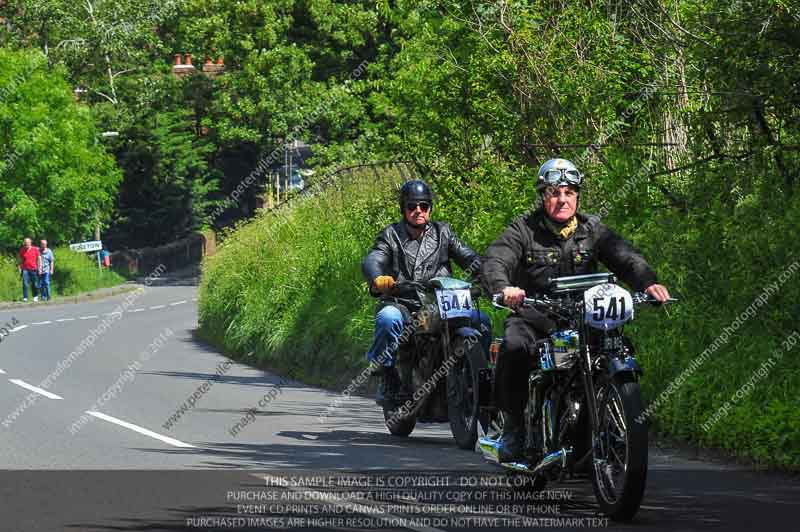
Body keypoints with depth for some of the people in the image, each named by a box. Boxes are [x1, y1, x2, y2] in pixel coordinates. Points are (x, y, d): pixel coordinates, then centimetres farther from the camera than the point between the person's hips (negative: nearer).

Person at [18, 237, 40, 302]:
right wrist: (20, 268, 4)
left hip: (34, 269, 0)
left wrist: (39, 268, -1)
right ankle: (25, 297, -5)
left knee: (35, 284, 6)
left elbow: (38, 259, 4)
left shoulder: (35, 250, 0)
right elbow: (20, 260, 11)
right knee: (25, 283, -9)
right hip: (25, 269, 0)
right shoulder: (22, 250, 4)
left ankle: (35, 296, 23)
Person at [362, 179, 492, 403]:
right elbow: (372, 260, -7)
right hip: (401, 305, -2)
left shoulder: (442, 232, 17)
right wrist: (378, 278, -32)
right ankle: (388, 377, -20)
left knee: (481, 320, -21)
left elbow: (468, 257, 5)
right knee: (388, 318, -37)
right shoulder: (391, 235, 11)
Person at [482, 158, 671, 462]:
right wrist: (504, 288, -40)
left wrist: (647, 282, -28)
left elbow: (625, 258, -6)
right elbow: (495, 261, -16)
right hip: (531, 317, -3)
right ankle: (513, 426, -17)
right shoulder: (524, 230, 0)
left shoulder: (592, 230, 8)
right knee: (515, 349, -33)